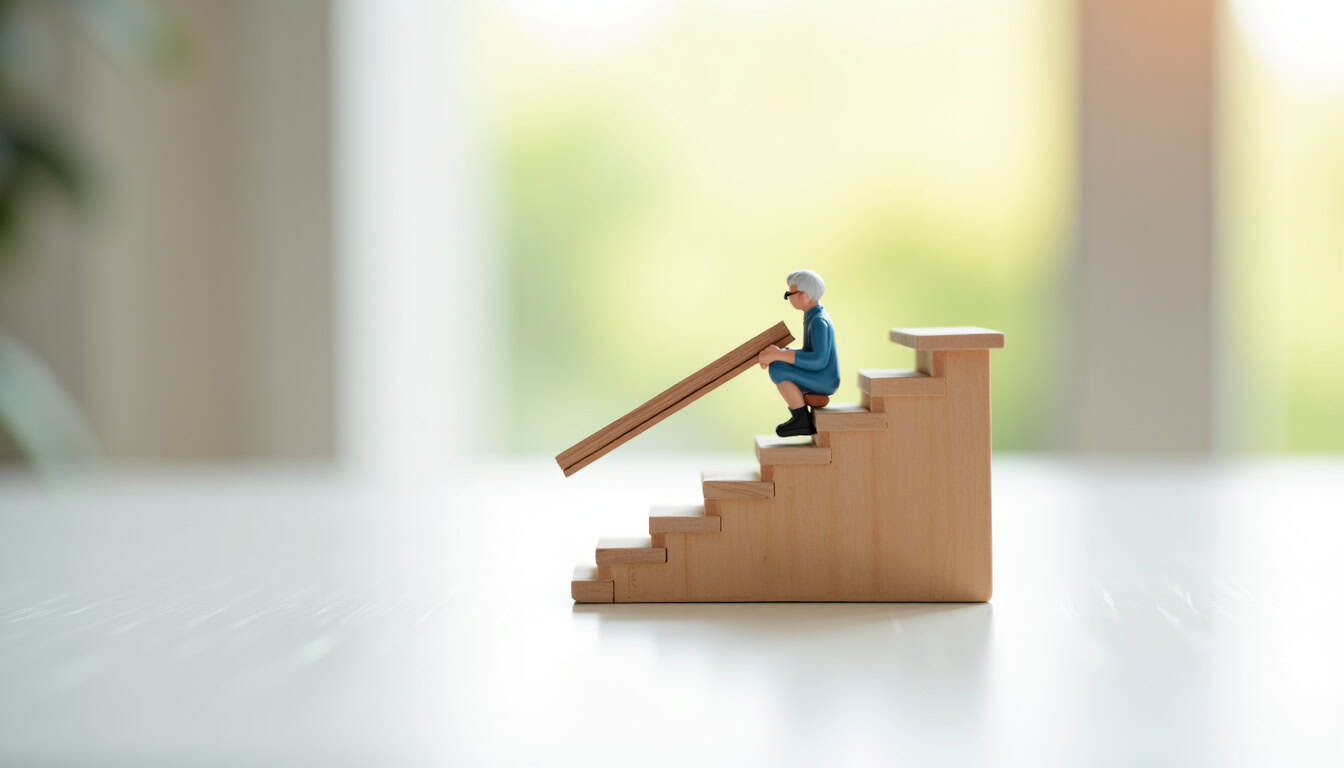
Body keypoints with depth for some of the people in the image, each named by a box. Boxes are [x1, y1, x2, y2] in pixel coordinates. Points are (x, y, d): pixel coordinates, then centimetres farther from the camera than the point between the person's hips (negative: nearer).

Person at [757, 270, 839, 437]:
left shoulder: (819, 322, -20)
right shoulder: (814, 316, 11)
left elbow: (819, 360, -28)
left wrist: (778, 355, -26)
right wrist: (776, 352, 1)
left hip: (824, 381, -10)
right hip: (820, 379, 10)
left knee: (777, 369, -22)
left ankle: (801, 420, -11)